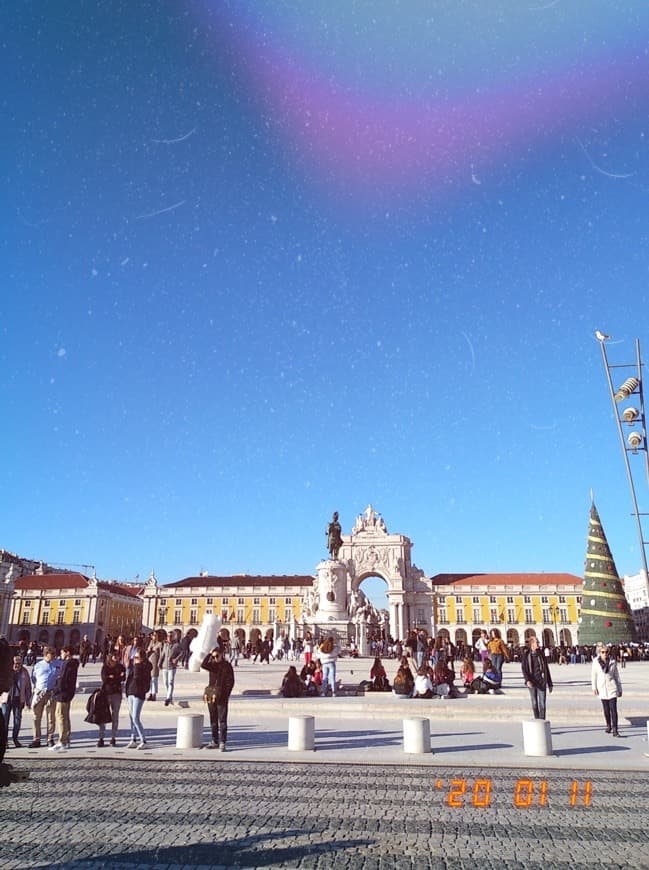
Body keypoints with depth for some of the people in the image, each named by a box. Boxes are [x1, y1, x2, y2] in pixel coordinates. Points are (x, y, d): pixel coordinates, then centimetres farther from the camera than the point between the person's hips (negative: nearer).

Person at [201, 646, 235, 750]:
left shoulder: (227, 665, -4)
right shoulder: (212, 665, 7)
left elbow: (230, 682, -4)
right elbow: (203, 665, -15)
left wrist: (226, 695, -10)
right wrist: (209, 654, -11)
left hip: (222, 697, -5)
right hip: (211, 695, 5)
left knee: (222, 720, -4)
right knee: (213, 719, 12)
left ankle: (222, 743, -2)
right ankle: (214, 741, 22)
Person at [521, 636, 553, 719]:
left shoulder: (541, 654, 5)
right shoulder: (526, 655, -1)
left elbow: (546, 669, 10)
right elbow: (523, 669, -5)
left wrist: (550, 683, 9)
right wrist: (527, 680, -21)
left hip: (542, 681, 1)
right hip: (532, 682, -1)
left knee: (542, 703, -4)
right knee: (534, 703, 6)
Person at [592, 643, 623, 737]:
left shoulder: (612, 662, -3)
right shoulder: (596, 662, -4)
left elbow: (617, 676, 5)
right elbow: (593, 675, 4)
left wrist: (620, 689, 8)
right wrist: (594, 687, 0)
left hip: (612, 688, -1)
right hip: (602, 689, 1)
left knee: (613, 709, -9)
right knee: (606, 709, 12)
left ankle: (615, 729, -7)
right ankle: (608, 725, 31)